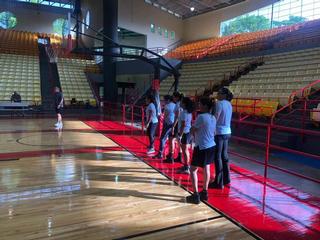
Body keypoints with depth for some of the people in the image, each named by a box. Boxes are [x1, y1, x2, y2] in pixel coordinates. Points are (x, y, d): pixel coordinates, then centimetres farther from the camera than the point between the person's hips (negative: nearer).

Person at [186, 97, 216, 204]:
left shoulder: (201, 116, -17)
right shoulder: (213, 118, 7)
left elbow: (192, 130, -10)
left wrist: (195, 130, 11)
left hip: (201, 147, -8)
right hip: (211, 146, 8)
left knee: (193, 170, 1)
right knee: (206, 169, 16)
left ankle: (196, 195, 1)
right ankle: (204, 192, 25)